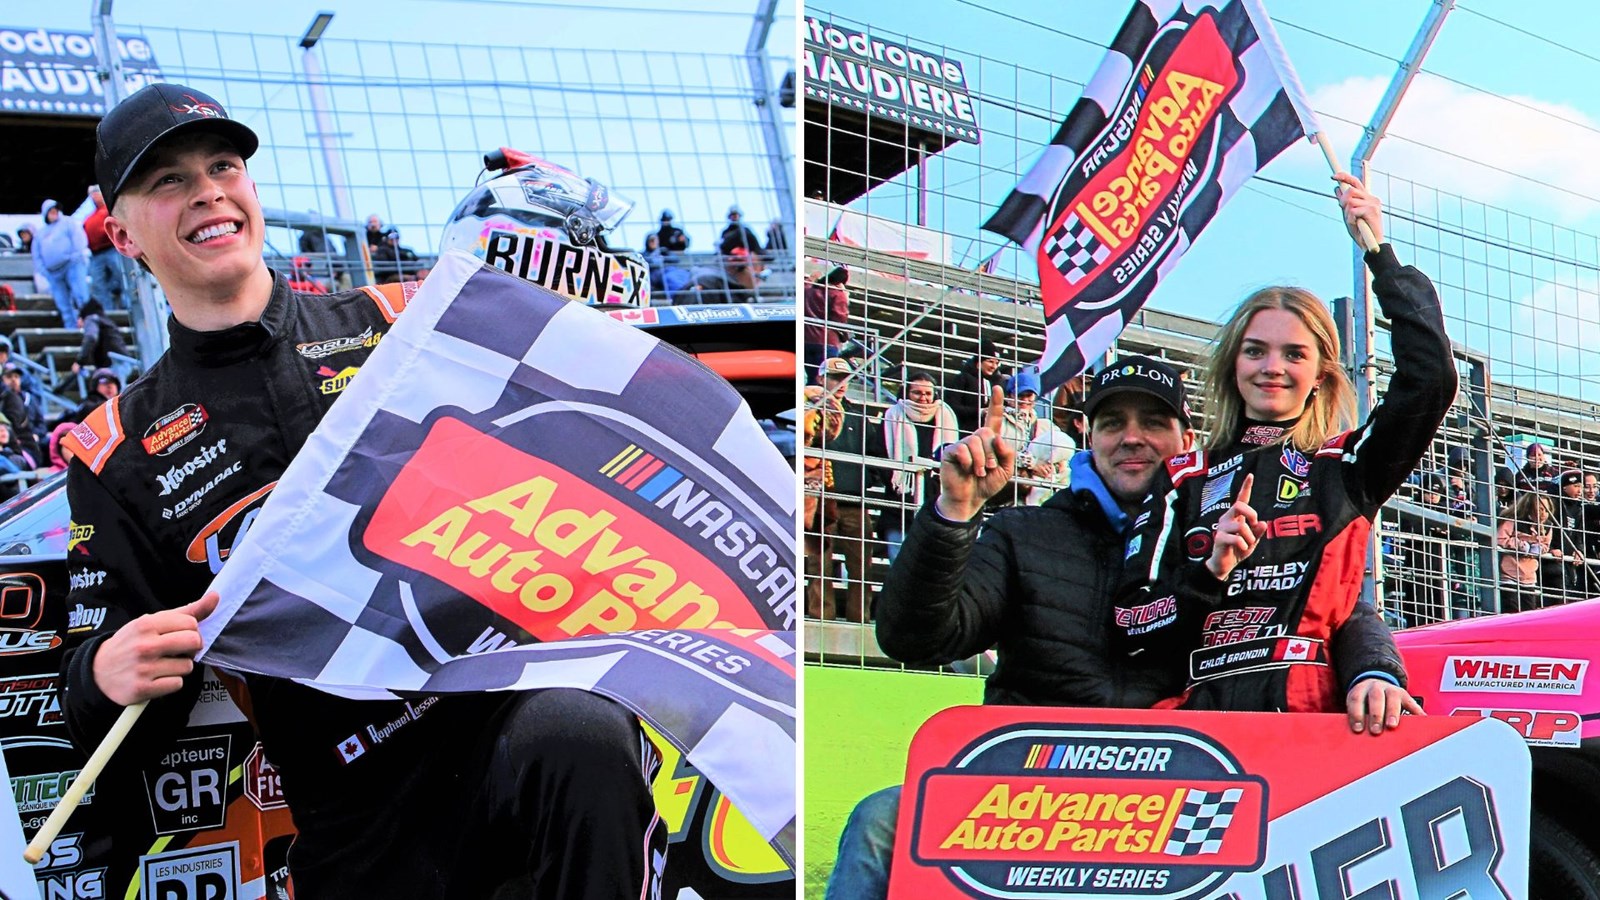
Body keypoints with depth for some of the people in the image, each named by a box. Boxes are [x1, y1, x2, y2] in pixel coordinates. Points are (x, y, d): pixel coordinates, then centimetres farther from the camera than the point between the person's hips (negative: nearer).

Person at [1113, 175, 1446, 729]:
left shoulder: (1347, 465, 18)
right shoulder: (1184, 481, 20)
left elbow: (1431, 377, 2)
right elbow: (1133, 624, 13)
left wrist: (1380, 251, 9)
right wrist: (1211, 574, -5)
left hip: (1314, 710, 0)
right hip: (1201, 711, 0)